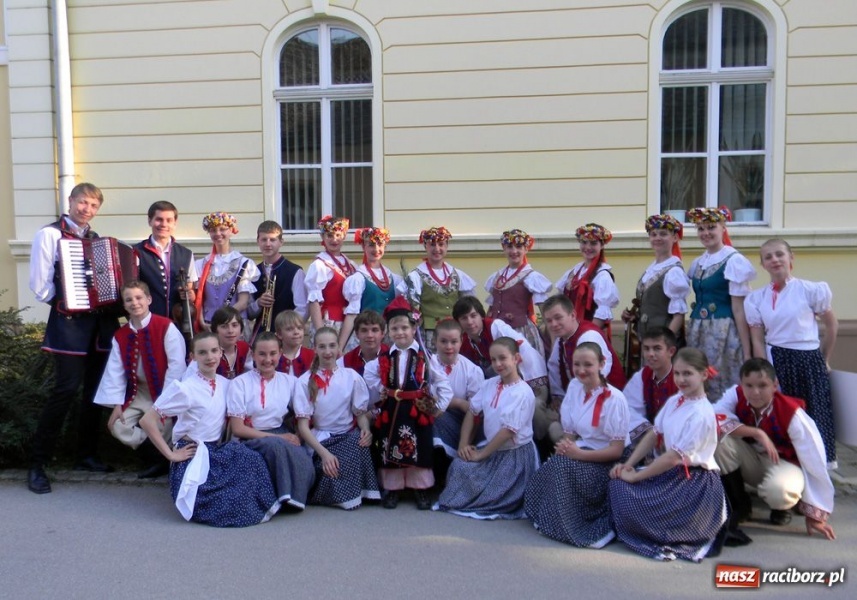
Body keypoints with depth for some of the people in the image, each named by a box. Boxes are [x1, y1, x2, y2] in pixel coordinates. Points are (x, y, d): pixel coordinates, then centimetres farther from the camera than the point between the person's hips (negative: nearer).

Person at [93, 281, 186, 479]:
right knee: (117, 426, -7)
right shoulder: (120, 336, 4)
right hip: (138, 392, 6)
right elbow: (115, 371, 1)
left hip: (166, 390, -6)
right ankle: (158, 458, 7)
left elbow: (177, 365, -17)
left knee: (160, 426, -24)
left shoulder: (166, 327, -14)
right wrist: (117, 404, -6)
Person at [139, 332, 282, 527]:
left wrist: (225, 445, 4)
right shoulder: (186, 388, -14)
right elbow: (147, 421, -17)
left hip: (217, 452, 6)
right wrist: (170, 454, -15)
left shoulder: (225, 384, 5)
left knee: (249, 459, -24)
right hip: (191, 455, -6)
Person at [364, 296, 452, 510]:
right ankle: (392, 489, 22)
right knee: (390, 450, 8)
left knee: (419, 450, 5)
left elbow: (443, 384, -1)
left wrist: (438, 407, -6)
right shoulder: (382, 359, 5)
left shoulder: (426, 357, -1)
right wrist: (381, 394, 1)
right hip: (390, 412, 2)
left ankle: (421, 490, 20)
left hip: (418, 411, -2)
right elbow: (369, 378, 12)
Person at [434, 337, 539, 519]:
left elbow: (508, 431, -20)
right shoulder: (490, 384, 3)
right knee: (459, 465, -10)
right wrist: (463, 444, -2)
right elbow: (472, 412, 8)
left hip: (515, 454, -6)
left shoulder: (523, 393, -19)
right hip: (492, 448, 6)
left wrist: (481, 454, -15)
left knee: (491, 494, -16)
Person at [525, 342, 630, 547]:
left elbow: (617, 450, -15)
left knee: (565, 468, -30)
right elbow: (570, 432, 7)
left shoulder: (614, 399, -16)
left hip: (607, 462, -5)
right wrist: (566, 447, -16)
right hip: (581, 454, 5)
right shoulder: (574, 388, 1)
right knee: (552, 468, -25)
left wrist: (579, 454, -25)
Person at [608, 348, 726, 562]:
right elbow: (654, 435, 7)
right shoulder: (674, 401, 4)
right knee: (617, 485, -4)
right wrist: (628, 464, -5)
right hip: (671, 472, 8)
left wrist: (635, 476, -19)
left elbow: (674, 457, -23)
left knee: (634, 503, -19)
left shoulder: (702, 414, -21)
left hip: (695, 482, -8)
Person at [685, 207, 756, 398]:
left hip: (723, 333, -7)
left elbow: (739, 310, -11)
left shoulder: (733, 261, -8)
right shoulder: (697, 264, 12)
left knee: (723, 389, -1)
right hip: (698, 333, 7)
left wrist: (746, 352, -13)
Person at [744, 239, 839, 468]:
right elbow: (758, 341, 2)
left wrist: (824, 360, 12)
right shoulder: (755, 299, 2)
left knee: (815, 415, 0)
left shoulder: (811, 290, -4)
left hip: (808, 361, -1)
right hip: (776, 361, 1)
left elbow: (832, 325, 8)